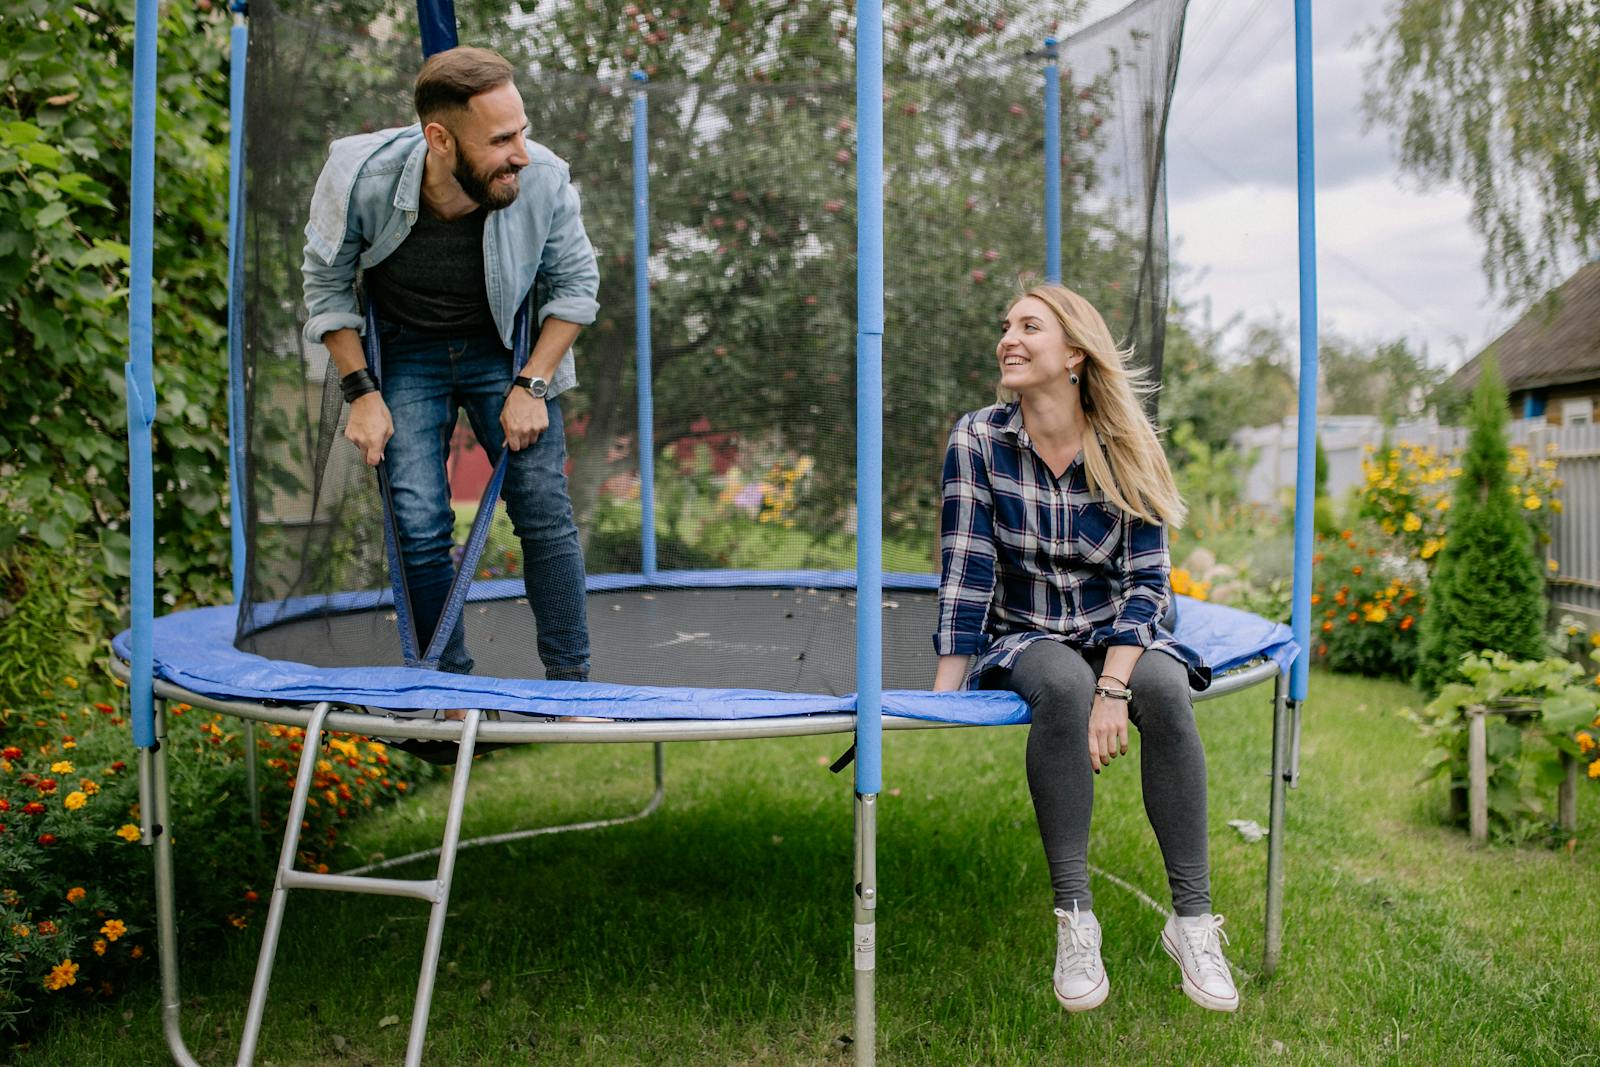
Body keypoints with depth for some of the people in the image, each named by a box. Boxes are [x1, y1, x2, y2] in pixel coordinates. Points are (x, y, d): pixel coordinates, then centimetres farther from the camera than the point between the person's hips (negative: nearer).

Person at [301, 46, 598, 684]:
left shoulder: (543, 180, -26)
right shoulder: (360, 176, -26)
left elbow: (576, 283, -8)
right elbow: (327, 287, -8)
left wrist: (531, 386, -14)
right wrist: (361, 393, -13)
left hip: (507, 350, 0)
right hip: (405, 356, 0)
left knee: (546, 515, -6)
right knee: (419, 528, -6)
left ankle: (573, 687, 8)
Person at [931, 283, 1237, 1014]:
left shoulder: (1126, 452, -7)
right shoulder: (978, 440, -8)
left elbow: (1147, 581, -10)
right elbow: (965, 577, -10)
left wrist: (1113, 687, -25)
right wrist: (943, 695, -18)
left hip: (1114, 634, 1)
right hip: (1022, 640, -1)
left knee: (1164, 687, -33)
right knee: (1061, 683, -36)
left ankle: (1191, 919, -23)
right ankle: (1074, 918, -28)